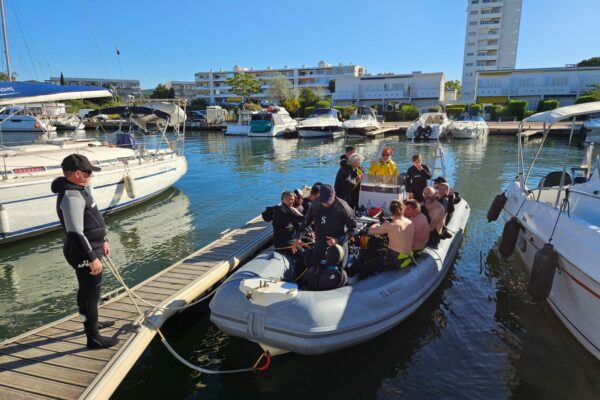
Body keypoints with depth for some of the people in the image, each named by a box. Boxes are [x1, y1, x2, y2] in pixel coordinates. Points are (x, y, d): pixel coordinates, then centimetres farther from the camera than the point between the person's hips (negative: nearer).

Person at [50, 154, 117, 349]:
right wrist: (92, 258, -26)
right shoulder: (71, 197, -25)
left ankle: (91, 323, 43)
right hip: (83, 254, -10)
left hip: (89, 249, 10)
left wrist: (103, 240, 23)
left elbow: (91, 221, 19)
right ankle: (93, 338, 13)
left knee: (87, 290, 24)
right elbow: (75, 233, -28)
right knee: (91, 293, 0)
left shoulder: (77, 190, 8)